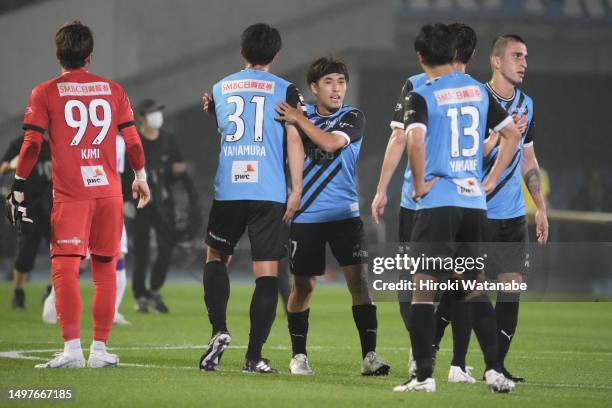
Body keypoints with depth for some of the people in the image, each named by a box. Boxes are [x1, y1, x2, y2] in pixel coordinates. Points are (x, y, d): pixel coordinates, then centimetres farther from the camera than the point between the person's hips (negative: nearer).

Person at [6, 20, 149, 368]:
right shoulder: (113, 91, 9)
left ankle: (72, 348, -18)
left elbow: (32, 146, -4)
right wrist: (141, 177, 25)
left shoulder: (45, 93, 0)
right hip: (109, 190, 3)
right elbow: (133, 141, 10)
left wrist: (18, 189, 2)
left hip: (70, 193, -3)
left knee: (65, 270, -6)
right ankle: (100, 350, 10)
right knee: (105, 271, 10)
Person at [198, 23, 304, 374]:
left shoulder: (220, 89, 13)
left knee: (216, 256, 21)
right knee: (267, 273, 1)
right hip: (270, 192, -2)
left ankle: (219, 330, 2)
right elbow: (294, 140, -4)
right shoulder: (285, 90, 2)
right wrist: (296, 190, -3)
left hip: (227, 189, 2)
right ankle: (254, 355, -3)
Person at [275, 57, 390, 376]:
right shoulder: (301, 115, 7)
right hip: (305, 216, 1)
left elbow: (331, 143, -18)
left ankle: (369, 356, -10)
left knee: (359, 280, -11)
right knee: (303, 286, 4)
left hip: (344, 214, -1)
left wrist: (299, 120, -15)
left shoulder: (354, 118, 1)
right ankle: (298, 356, 18)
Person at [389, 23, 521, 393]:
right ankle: (494, 370, 9)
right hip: (474, 203, 5)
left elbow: (415, 141, -23)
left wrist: (419, 185, -10)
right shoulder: (479, 90, 9)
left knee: (424, 288, 0)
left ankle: (424, 375, -4)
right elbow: (512, 133, 13)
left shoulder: (422, 96, -7)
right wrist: (491, 181, 14)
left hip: (438, 201, -5)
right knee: (474, 287, 15)